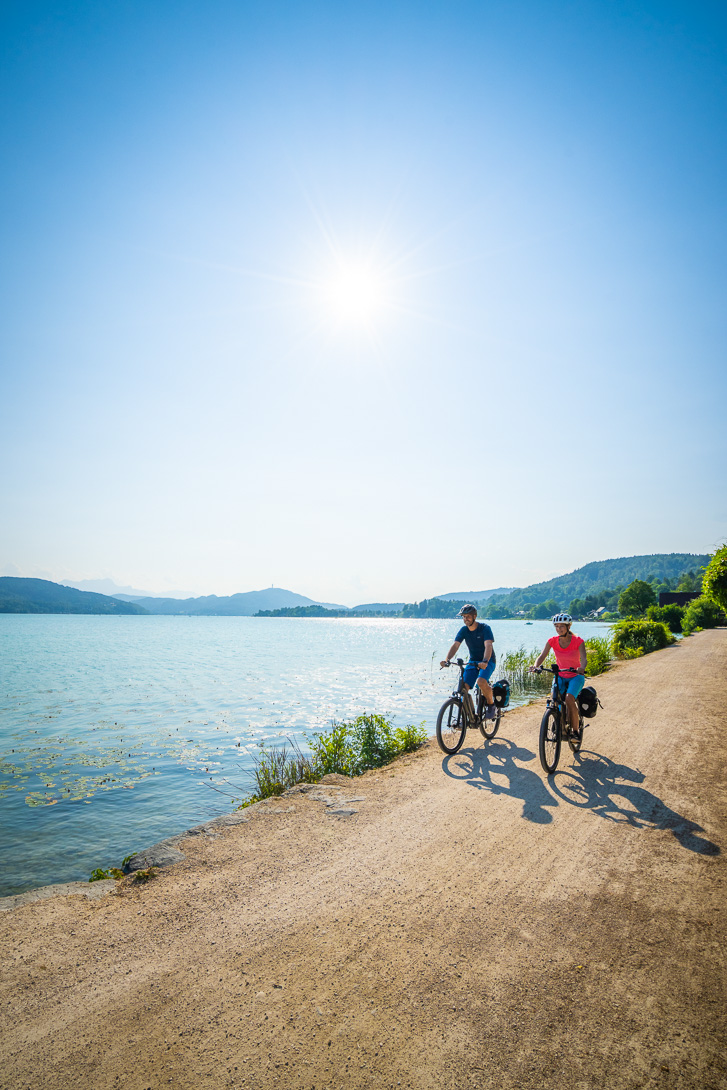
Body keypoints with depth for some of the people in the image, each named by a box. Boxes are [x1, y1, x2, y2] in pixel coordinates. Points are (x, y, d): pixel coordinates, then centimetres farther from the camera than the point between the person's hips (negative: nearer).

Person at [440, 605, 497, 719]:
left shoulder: (485, 628, -17)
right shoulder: (463, 630, -4)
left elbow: (488, 646, -30)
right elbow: (455, 645, -13)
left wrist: (485, 661, -48)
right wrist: (447, 660, -32)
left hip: (488, 661, -4)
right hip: (473, 661, 5)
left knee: (481, 682, -32)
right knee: (463, 686, -14)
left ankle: (491, 704, -4)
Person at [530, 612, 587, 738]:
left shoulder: (578, 641, -14)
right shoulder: (552, 641, -7)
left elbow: (583, 659, -25)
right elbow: (542, 656, -14)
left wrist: (582, 668, -49)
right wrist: (535, 666, -35)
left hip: (576, 676, -3)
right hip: (560, 676, 3)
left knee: (569, 698, -27)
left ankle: (575, 729, -7)